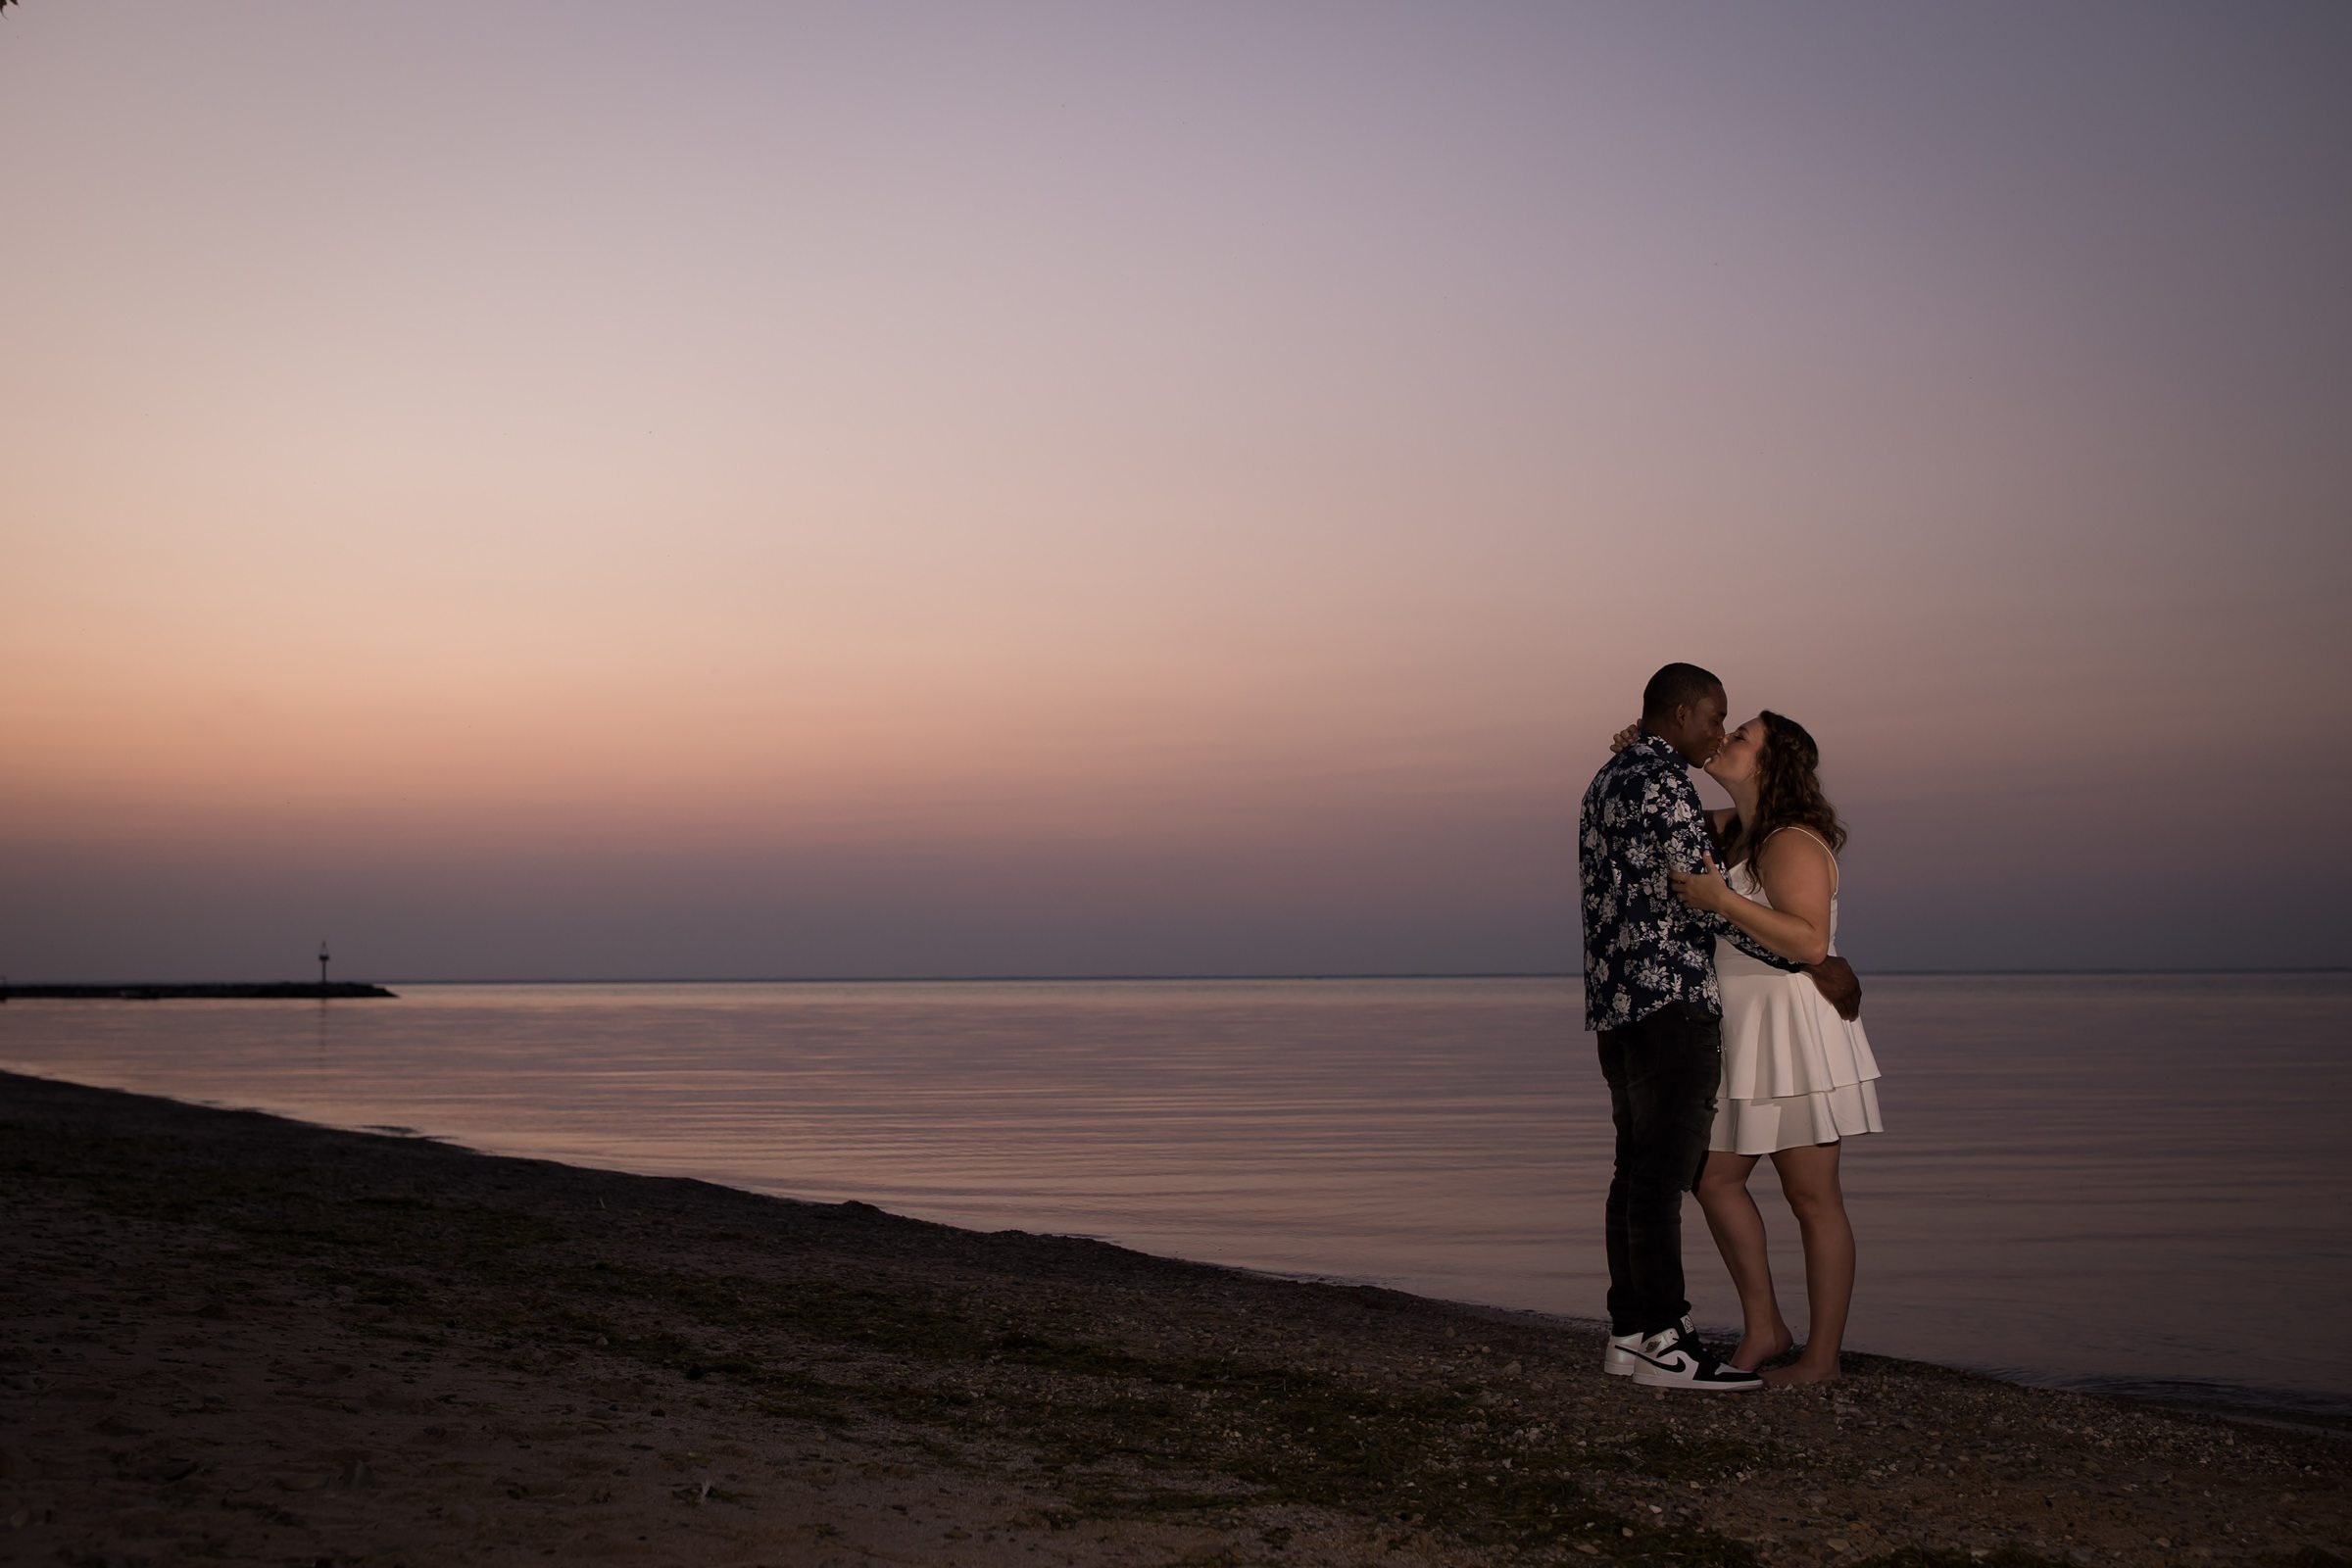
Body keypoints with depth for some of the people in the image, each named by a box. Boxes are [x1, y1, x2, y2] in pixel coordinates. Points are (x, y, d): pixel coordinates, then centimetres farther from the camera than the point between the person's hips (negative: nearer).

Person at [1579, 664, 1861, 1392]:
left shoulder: (1607, 780, 19)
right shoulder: (1663, 782, -11)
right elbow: (1708, 899, -15)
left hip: (1614, 999, 10)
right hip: (1670, 996, -10)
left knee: (1637, 1167, 10)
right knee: (1664, 1172, -8)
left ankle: (1629, 1332, 13)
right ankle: (1663, 1344, -6)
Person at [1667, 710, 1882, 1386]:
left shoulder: (1792, 843, -16)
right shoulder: (1733, 830, 11)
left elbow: (1811, 942, -26)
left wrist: (1723, 901, -30)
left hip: (1796, 1032, -9)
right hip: (1744, 1035, 9)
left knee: (1812, 1199, 0)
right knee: (1714, 1179, 10)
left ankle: (1822, 1356, 9)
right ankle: (1763, 1330, 20)